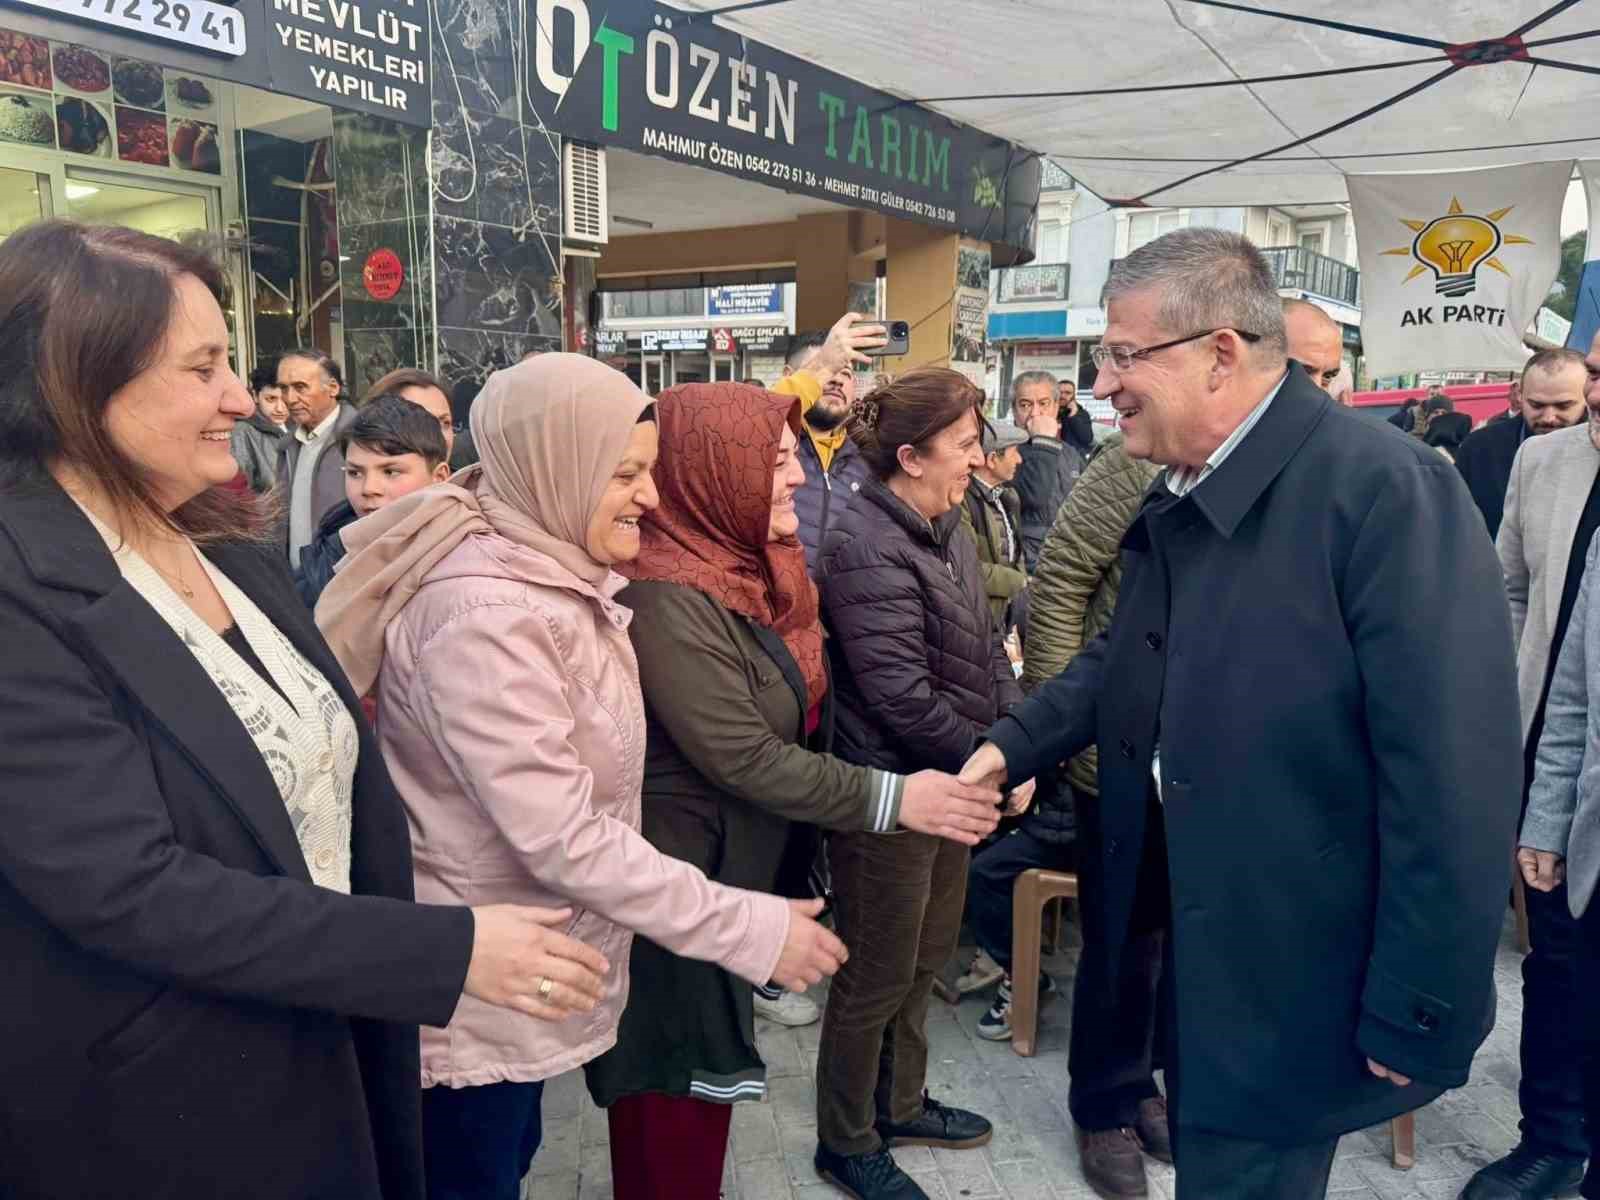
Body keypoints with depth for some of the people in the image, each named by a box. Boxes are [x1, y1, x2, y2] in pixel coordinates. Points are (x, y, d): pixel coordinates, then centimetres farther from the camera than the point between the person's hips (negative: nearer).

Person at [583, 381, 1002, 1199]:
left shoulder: (752, 565, 5)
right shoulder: (670, 598, -25)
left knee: (705, 1070, 23)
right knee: (676, 1088, 9)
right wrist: (890, 799, -24)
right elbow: (742, 758, -27)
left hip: (738, 865, 9)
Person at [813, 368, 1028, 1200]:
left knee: (926, 959, 22)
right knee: (876, 977, 8)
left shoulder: (945, 531, 7)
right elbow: (902, 696, -25)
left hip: (949, 784, 9)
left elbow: (987, 649, 11)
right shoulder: (866, 548, -22)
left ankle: (899, 1105, 43)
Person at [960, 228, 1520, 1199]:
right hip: (1194, 944, 8)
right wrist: (1016, 742, 4)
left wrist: (1418, 1015, -20)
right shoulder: (1178, 495, 5)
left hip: (1295, 982, -7)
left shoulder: (1386, 490, -23)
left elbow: (1456, 776, -25)